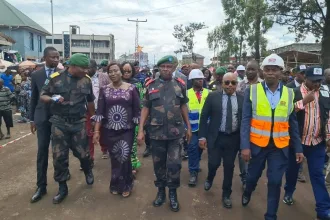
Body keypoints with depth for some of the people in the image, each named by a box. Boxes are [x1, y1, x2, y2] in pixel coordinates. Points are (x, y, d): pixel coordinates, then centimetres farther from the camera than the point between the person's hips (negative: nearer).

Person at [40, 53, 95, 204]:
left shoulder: (86, 80, 0)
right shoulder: (55, 78, -7)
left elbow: (90, 101, 11)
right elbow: (42, 96, 0)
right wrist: (52, 99, -22)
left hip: (79, 122, 1)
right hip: (59, 122, -1)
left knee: (82, 153, 6)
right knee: (59, 156, 5)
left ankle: (88, 171, 40)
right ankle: (62, 188, 23)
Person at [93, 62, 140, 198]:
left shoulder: (131, 89, -3)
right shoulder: (104, 90, 1)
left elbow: (137, 111, -1)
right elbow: (99, 112, -1)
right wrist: (97, 131, -5)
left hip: (127, 131, -1)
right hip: (109, 131, 2)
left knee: (124, 158, -7)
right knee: (114, 159, 10)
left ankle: (125, 185, 17)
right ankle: (116, 185, 31)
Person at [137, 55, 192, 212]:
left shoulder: (180, 84, 2)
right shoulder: (151, 85, -1)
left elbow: (183, 106, 9)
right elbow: (145, 108, 1)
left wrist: (188, 127, 10)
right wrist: (140, 130, -4)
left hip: (176, 132, 0)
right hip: (157, 132, 0)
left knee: (174, 164, 5)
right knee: (158, 163, 12)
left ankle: (173, 193, 25)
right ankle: (161, 191, 32)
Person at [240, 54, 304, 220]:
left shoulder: (290, 94, 1)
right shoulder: (252, 90, -6)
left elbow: (293, 124, 6)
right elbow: (245, 120, -9)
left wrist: (298, 148, 4)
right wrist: (245, 146, -15)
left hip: (280, 146, 1)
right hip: (257, 144, -1)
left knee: (275, 182, 5)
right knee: (253, 175, 15)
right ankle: (247, 192, 49)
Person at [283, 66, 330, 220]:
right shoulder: (294, 93, -7)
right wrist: (304, 101, -22)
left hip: (317, 142, 2)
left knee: (317, 175, 6)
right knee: (292, 169, 15)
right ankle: (289, 192, 39)